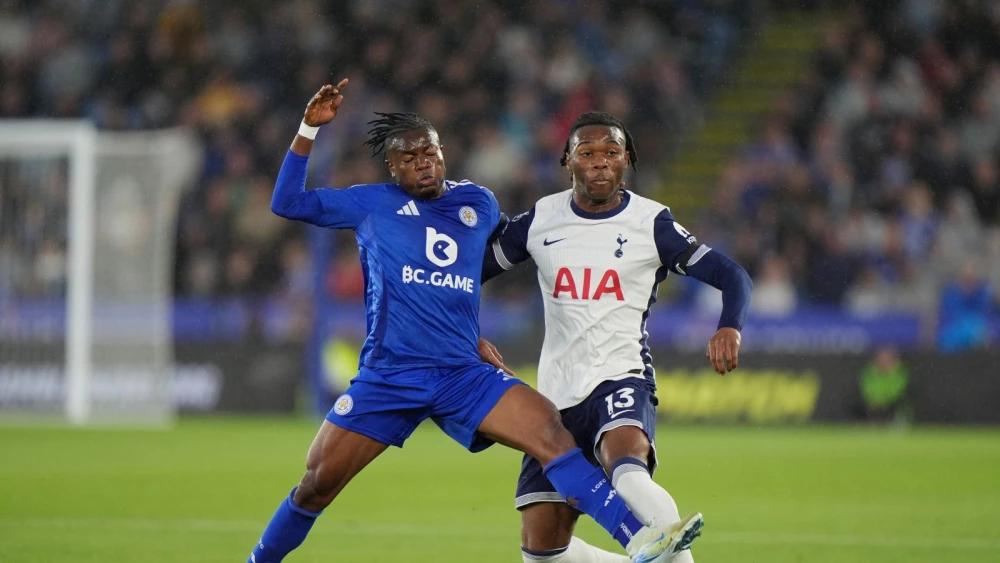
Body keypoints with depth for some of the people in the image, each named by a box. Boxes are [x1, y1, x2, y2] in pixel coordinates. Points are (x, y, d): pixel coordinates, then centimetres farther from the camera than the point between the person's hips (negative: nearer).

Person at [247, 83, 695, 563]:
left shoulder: (479, 204, 13)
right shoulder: (374, 203, 5)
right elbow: (287, 203, 3)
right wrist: (309, 129, -2)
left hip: (463, 377, 1)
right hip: (386, 376, -1)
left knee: (549, 430, -20)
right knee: (317, 485, -2)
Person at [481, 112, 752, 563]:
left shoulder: (651, 223, -1)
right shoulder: (540, 220, 7)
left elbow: (731, 276, -4)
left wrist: (729, 329, -24)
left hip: (621, 375, -4)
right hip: (557, 389, 4)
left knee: (625, 464, -39)